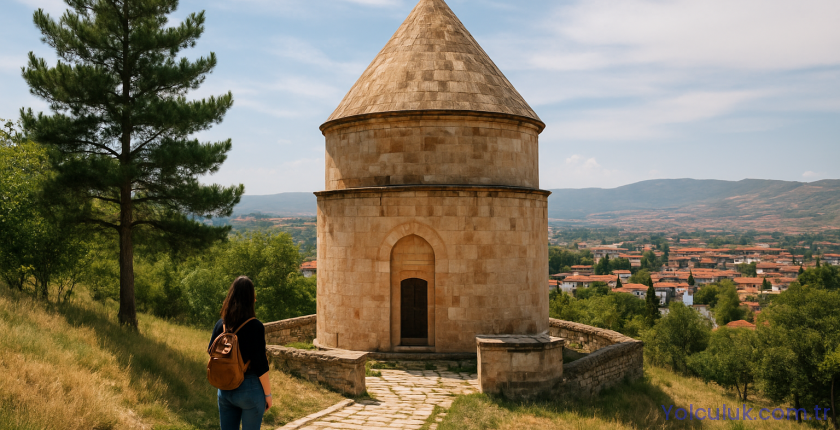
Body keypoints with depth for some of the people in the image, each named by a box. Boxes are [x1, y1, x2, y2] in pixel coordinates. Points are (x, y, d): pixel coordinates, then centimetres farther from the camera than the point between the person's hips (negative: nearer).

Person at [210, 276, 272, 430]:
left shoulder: (220, 325, -1)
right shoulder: (255, 327, -16)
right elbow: (260, 366, -15)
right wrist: (268, 394, -5)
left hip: (225, 389, 5)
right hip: (250, 388, -5)